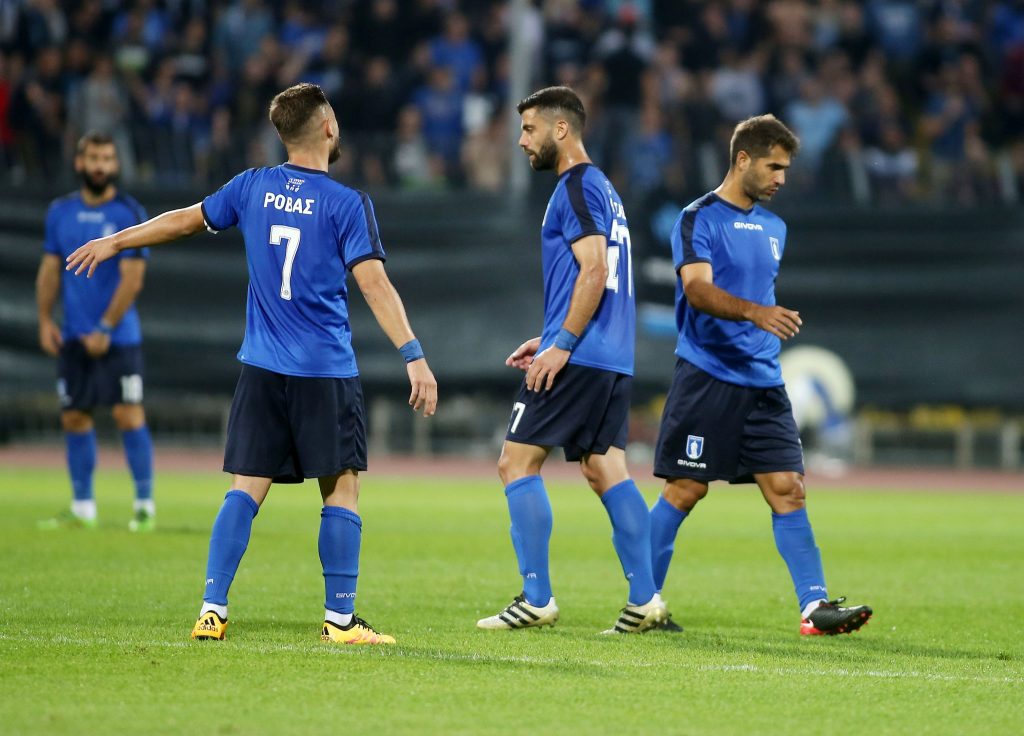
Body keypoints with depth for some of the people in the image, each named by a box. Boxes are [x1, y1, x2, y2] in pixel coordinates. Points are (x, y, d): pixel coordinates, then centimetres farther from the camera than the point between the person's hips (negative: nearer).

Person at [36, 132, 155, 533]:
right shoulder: (60, 212, 8)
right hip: (72, 336, 5)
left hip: (117, 335, -5)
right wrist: (45, 319, 2)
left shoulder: (129, 213, -6)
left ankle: (145, 506, -3)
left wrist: (105, 328, -14)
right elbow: (50, 269, 13)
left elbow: (132, 278, -11)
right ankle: (82, 507, 14)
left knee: (128, 414, -9)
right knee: (74, 418, 6)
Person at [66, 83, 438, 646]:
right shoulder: (346, 204, -9)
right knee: (341, 491, 3)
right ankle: (340, 619, 1)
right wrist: (414, 357, -17)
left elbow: (185, 219, 17)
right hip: (327, 373, -4)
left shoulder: (253, 188, 5)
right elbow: (373, 283, -16)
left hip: (261, 368, 4)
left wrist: (113, 242, 32)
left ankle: (212, 609, -1)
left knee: (246, 489, 5)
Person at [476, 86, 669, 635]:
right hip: (612, 359, 10)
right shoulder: (601, 188, 21)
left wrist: (561, 345, -19)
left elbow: (594, 271, -19)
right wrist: (549, 338, 21)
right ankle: (644, 600, 0)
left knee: (517, 463, -5)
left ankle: (536, 599, -7)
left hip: (578, 359, -10)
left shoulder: (577, 188, -10)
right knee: (605, 470, 6)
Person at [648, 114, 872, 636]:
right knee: (685, 489, -3)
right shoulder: (699, 219, -6)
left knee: (787, 489, -3)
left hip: (762, 381, 6)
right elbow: (697, 288, -21)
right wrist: (754, 312, -35)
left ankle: (815, 606, -8)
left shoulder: (773, 228, 17)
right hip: (705, 377, -6)